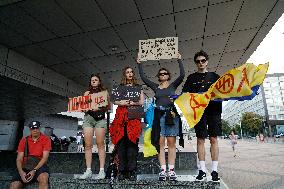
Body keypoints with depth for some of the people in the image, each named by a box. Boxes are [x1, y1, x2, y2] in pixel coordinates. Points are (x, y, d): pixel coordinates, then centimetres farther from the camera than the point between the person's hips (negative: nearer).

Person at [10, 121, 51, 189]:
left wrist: (34, 170, -21)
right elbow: (19, 159, 4)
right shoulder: (24, 140, 8)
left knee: (43, 178, -34)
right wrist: (21, 172, -14)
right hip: (25, 167, 3)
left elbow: (45, 157, -9)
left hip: (39, 166, -2)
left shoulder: (46, 139, -3)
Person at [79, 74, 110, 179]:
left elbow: (108, 106, 6)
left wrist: (100, 108, -10)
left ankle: (102, 170, -1)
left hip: (100, 118, -2)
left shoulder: (104, 92, 13)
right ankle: (88, 171, 3)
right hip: (88, 117, 3)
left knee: (100, 144, -5)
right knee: (88, 145, -2)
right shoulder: (87, 93, 20)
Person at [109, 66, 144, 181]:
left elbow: (142, 102, 7)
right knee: (121, 142, -5)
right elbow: (115, 101, 11)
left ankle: (132, 171, -5)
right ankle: (122, 171, 1)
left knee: (132, 141, -9)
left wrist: (133, 103, -11)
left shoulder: (138, 87, 17)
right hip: (121, 115, 1)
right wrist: (121, 103, -9)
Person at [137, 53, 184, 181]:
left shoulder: (173, 85, 11)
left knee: (171, 143, 0)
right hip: (159, 115, 2)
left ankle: (171, 170, 5)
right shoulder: (155, 87, 16)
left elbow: (182, 75, -1)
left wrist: (179, 60, 2)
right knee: (160, 143, -1)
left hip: (172, 115, -1)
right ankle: (163, 170, 4)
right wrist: (139, 64, 16)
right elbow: (143, 78, 13)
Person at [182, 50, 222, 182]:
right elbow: (185, 94, 8)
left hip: (214, 110, 0)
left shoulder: (214, 76, 15)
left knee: (213, 139, 0)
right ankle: (202, 170, 9)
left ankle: (214, 170, 8)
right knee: (200, 139, 1)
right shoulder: (192, 78, 15)